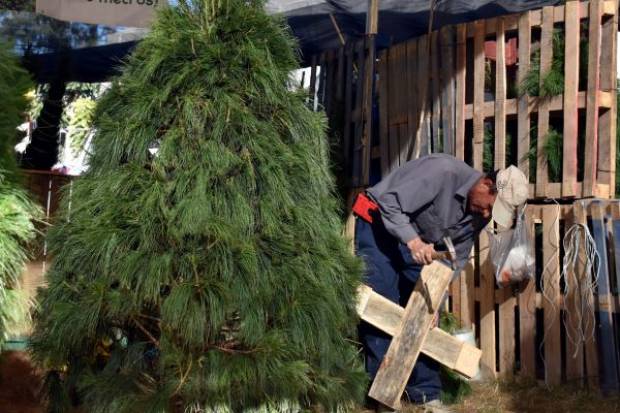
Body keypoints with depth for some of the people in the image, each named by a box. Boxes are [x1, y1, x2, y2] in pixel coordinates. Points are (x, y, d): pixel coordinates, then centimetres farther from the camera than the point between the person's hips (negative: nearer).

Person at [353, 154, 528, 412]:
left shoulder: (478, 216, -5)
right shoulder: (443, 171, -28)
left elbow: (454, 261, -1)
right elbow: (389, 202, -30)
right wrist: (413, 241, -40)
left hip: (418, 243, 7)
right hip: (379, 225, -7)